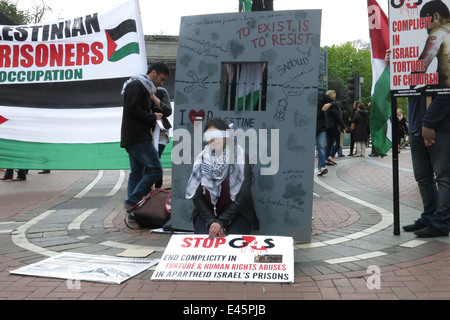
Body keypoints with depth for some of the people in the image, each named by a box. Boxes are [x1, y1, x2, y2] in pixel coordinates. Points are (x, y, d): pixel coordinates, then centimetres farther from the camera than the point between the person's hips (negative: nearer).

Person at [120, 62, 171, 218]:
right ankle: (132, 201, -12)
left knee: (137, 172, 9)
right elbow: (133, 109, -18)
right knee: (155, 170, -13)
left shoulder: (143, 88, 25)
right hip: (138, 137, -11)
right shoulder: (136, 85, -7)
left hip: (132, 139, 11)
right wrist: (152, 117, -9)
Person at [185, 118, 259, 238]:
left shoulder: (240, 158, -6)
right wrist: (211, 221, -15)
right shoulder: (202, 159, 3)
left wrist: (221, 222, -18)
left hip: (236, 213, -2)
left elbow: (243, 196, -10)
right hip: (207, 212, 2)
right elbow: (196, 196, -1)